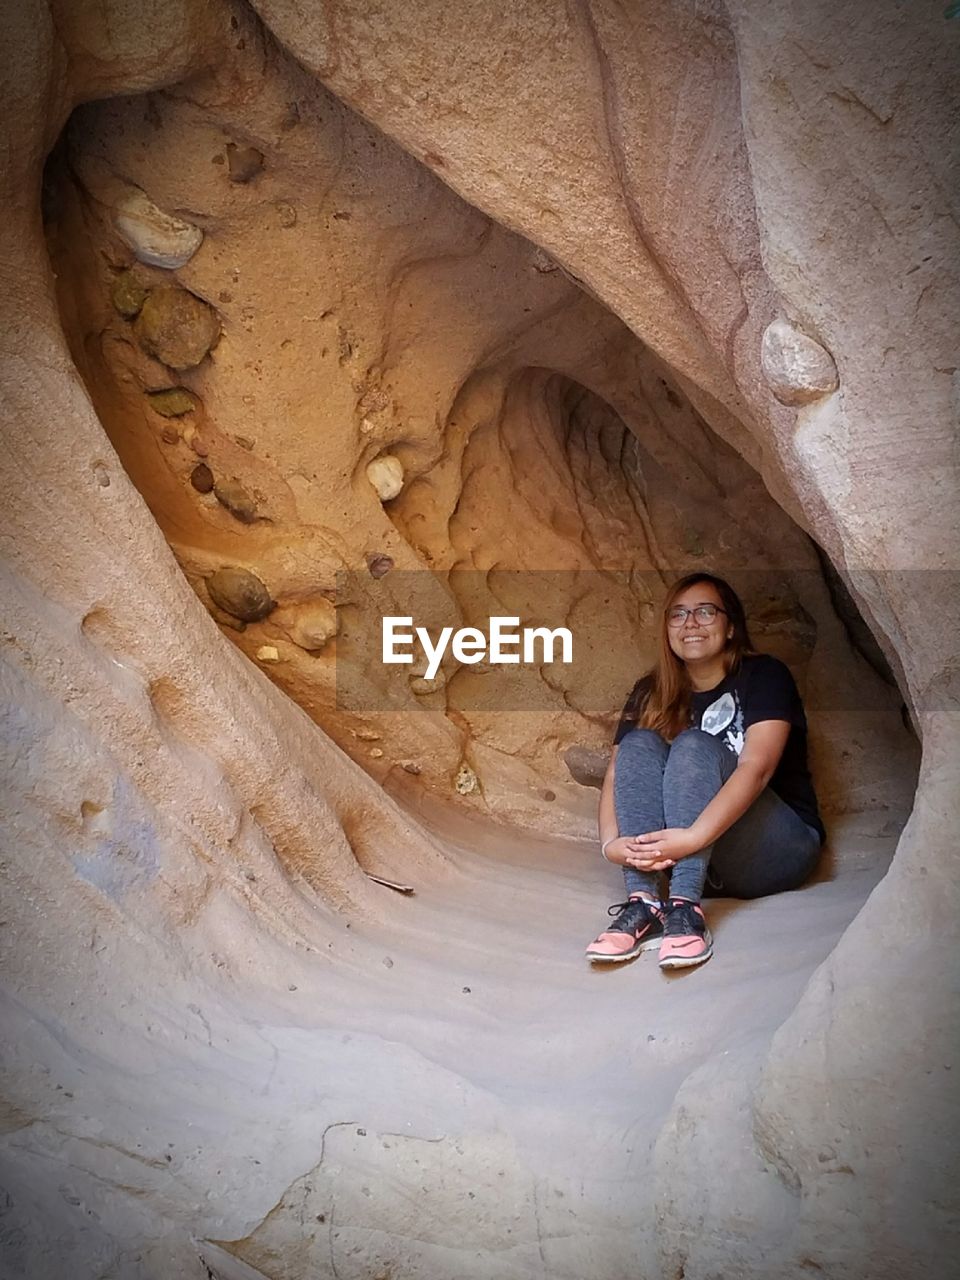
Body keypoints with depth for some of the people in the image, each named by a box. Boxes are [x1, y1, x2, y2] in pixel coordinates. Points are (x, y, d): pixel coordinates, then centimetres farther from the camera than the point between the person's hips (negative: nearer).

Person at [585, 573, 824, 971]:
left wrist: (693, 837, -36)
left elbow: (756, 768, -22)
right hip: (685, 849, 4)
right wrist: (611, 843, -26)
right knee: (639, 743, -18)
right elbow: (618, 771, -6)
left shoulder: (763, 676, -6)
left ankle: (685, 909, -40)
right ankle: (643, 902, -32)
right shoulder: (651, 694, 6)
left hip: (778, 849, -4)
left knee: (694, 745, -26)